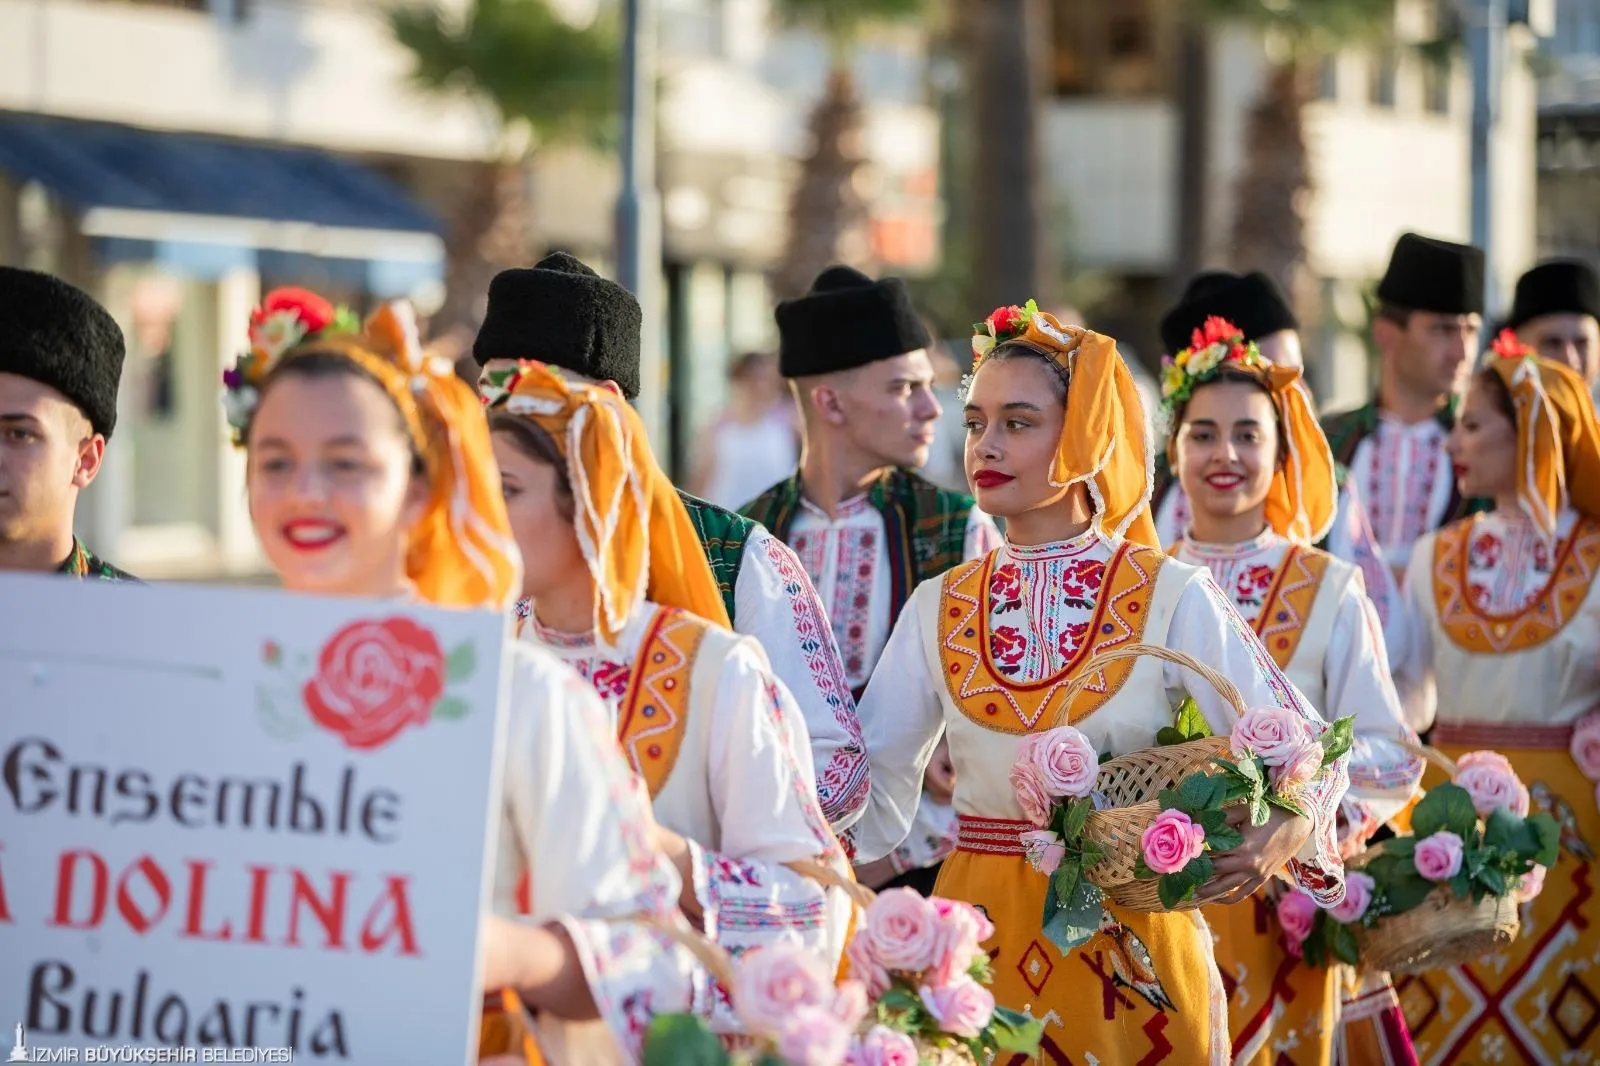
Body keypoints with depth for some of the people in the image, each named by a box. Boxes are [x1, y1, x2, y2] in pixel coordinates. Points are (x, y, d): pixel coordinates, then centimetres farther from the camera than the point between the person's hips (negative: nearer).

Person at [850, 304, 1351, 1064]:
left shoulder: (1172, 598, -7)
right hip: (979, 939, 3)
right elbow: (869, 779, 3)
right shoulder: (937, 609, 5)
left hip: (1129, 941, -3)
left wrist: (1284, 835, -30)